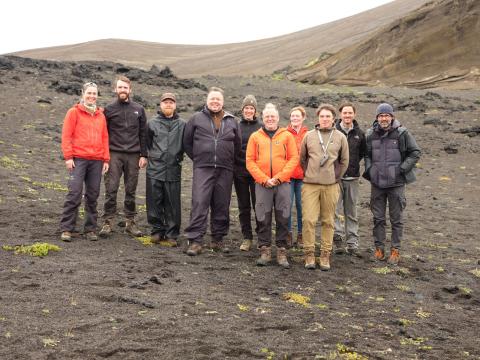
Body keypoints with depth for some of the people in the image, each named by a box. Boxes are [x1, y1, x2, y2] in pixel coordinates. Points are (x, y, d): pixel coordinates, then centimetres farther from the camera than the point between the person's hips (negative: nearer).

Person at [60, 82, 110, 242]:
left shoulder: (101, 115, 15)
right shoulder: (74, 112, 3)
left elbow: (105, 138, 16)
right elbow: (66, 135, -2)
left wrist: (106, 159, 10)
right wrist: (68, 157, -9)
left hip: (97, 161, 4)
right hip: (78, 159, -4)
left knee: (93, 196, 6)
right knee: (74, 193, -9)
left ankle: (90, 229, 14)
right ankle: (66, 229, -2)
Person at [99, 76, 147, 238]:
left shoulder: (139, 109, 10)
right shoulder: (109, 109, 6)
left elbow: (143, 134, 9)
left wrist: (143, 155, 2)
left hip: (133, 155, 2)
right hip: (114, 155, -1)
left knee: (131, 190, 6)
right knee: (111, 189, -5)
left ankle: (130, 222, 13)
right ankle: (108, 222, 0)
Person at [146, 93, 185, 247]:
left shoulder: (182, 125, 6)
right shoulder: (152, 123, 8)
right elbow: (147, 142, 16)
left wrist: (178, 157, 5)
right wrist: (153, 155, 11)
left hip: (173, 170, 0)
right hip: (155, 169, 1)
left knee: (173, 204, 1)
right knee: (155, 202, 3)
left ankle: (172, 234, 10)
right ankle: (157, 231, 16)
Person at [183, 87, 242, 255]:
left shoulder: (232, 121, 13)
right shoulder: (197, 118, 6)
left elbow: (238, 144, 21)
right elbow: (187, 142, 12)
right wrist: (197, 158, 8)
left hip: (225, 171, 3)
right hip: (202, 168, -3)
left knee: (222, 206, 7)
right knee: (199, 204, -10)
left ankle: (218, 239, 18)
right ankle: (195, 241, -8)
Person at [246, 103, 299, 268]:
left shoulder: (287, 135, 7)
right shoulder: (255, 137, 9)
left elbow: (294, 158, 1)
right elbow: (250, 161, 4)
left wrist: (278, 178, -9)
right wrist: (264, 179, -8)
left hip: (282, 183, 0)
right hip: (262, 184, 1)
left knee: (283, 218, 1)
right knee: (263, 219, 3)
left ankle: (281, 252, 9)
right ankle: (265, 251, 11)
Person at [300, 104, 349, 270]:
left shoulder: (340, 137, 6)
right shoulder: (309, 136, 6)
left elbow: (344, 161, 12)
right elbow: (302, 158, 14)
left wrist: (336, 176, 8)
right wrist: (308, 174, 9)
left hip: (331, 186, 0)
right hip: (310, 185, 0)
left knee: (328, 221, 4)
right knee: (308, 220, -5)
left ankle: (325, 255, 13)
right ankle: (309, 254, 5)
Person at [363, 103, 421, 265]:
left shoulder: (402, 133, -7)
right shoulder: (371, 134, 3)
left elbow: (415, 152, -1)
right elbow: (367, 154, 18)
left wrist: (402, 169, -8)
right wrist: (368, 169, 4)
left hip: (396, 183, -3)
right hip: (377, 182, 3)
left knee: (396, 219, 5)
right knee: (378, 218, 10)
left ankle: (395, 250, 14)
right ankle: (379, 248, 21)